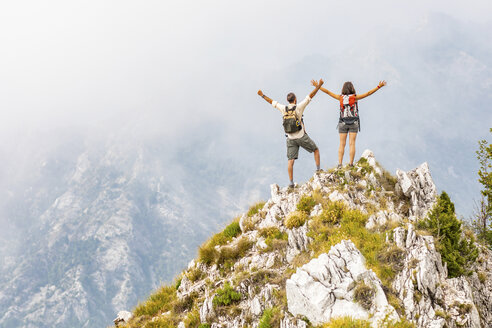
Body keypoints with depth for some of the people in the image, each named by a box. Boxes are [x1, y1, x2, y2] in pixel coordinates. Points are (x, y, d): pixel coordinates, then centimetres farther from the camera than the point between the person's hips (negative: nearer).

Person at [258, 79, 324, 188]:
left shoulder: (283, 109, 0)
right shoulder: (298, 107, -10)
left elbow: (272, 102, 13)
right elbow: (310, 96, -11)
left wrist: (263, 96, 26)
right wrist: (318, 86, -8)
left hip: (290, 139, 3)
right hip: (302, 137, -3)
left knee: (290, 160, 2)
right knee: (316, 150, 19)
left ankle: (291, 182, -3)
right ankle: (318, 169, 14)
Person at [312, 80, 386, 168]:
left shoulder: (340, 97, -3)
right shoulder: (355, 97, -7)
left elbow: (328, 92, 1)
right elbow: (368, 93, -9)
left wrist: (317, 86, 9)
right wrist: (379, 86, -5)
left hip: (343, 123, 1)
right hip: (354, 123, -1)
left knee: (342, 144, 2)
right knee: (352, 144, -2)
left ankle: (340, 164, -7)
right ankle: (351, 164, -8)